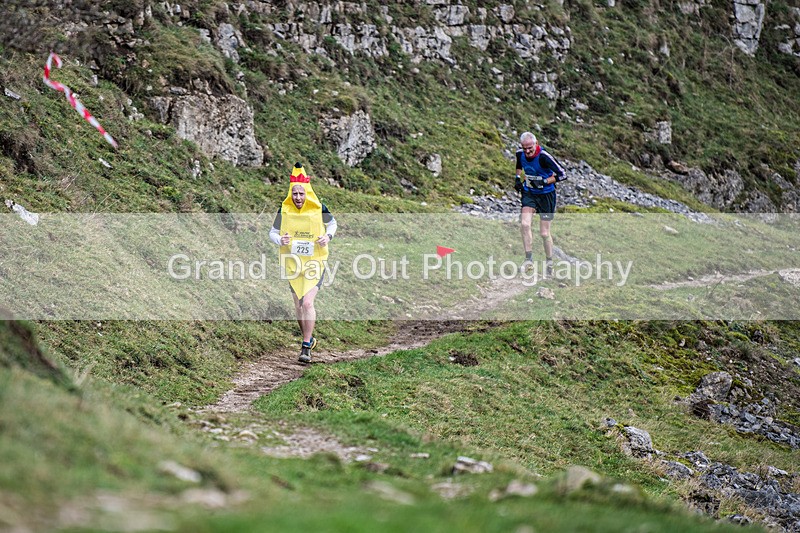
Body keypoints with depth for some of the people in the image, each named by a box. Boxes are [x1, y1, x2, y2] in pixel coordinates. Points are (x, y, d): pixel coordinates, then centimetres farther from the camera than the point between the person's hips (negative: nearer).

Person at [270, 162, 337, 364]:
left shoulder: (319, 209, -9)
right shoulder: (284, 211, -6)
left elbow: (332, 223, 11)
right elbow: (272, 232, 3)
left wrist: (328, 236, -10)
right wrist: (280, 240, -19)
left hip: (314, 262, -3)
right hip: (292, 263, 3)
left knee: (307, 303, -16)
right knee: (298, 305, 12)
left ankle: (306, 347, -8)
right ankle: (308, 338, 34)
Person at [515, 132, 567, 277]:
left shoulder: (544, 157, -24)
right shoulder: (520, 154, -6)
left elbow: (562, 175, -20)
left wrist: (544, 182, -26)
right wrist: (518, 178, 3)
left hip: (546, 195, -4)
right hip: (529, 193, 4)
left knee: (544, 233, 1)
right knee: (524, 224, -18)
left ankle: (549, 263, 22)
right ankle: (529, 259, -10)